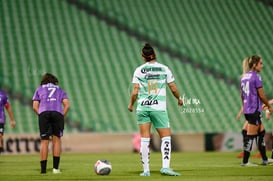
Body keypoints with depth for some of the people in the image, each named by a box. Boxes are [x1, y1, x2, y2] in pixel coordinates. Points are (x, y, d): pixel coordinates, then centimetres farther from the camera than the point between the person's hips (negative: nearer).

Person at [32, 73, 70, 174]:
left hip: (43, 113, 0)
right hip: (57, 113, 0)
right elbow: (67, 105, 12)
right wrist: (62, 116, 12)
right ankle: (55, 168, -3)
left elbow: (35, 107, 12)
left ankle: (43, 169, -2)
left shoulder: (39, 89, 27)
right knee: (56, 140, 5)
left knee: (44, 142, 1)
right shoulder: (60, 90, 29)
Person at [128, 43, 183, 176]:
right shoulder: (164, 69, 1)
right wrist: (179, 99, 24)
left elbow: (135, 92, -3)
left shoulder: (139, 70, 1)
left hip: (142, 108, 1)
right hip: (159, 108, -1)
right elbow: (173, 88, 5)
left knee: (144, 139, 4)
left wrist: (131, 104, 15)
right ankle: (165, 166, -11)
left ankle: (146, 170, 3)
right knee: (166, 137, 4)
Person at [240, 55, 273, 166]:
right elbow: (261, 95, -12)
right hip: (255, 110, -9)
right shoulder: (256, 77, -14)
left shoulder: (244, 77, 10)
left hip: (247, 110, 9)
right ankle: (245, 161, -1)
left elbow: (242, 95, 16)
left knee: (261, 132, 16)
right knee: (250, 136, -4)